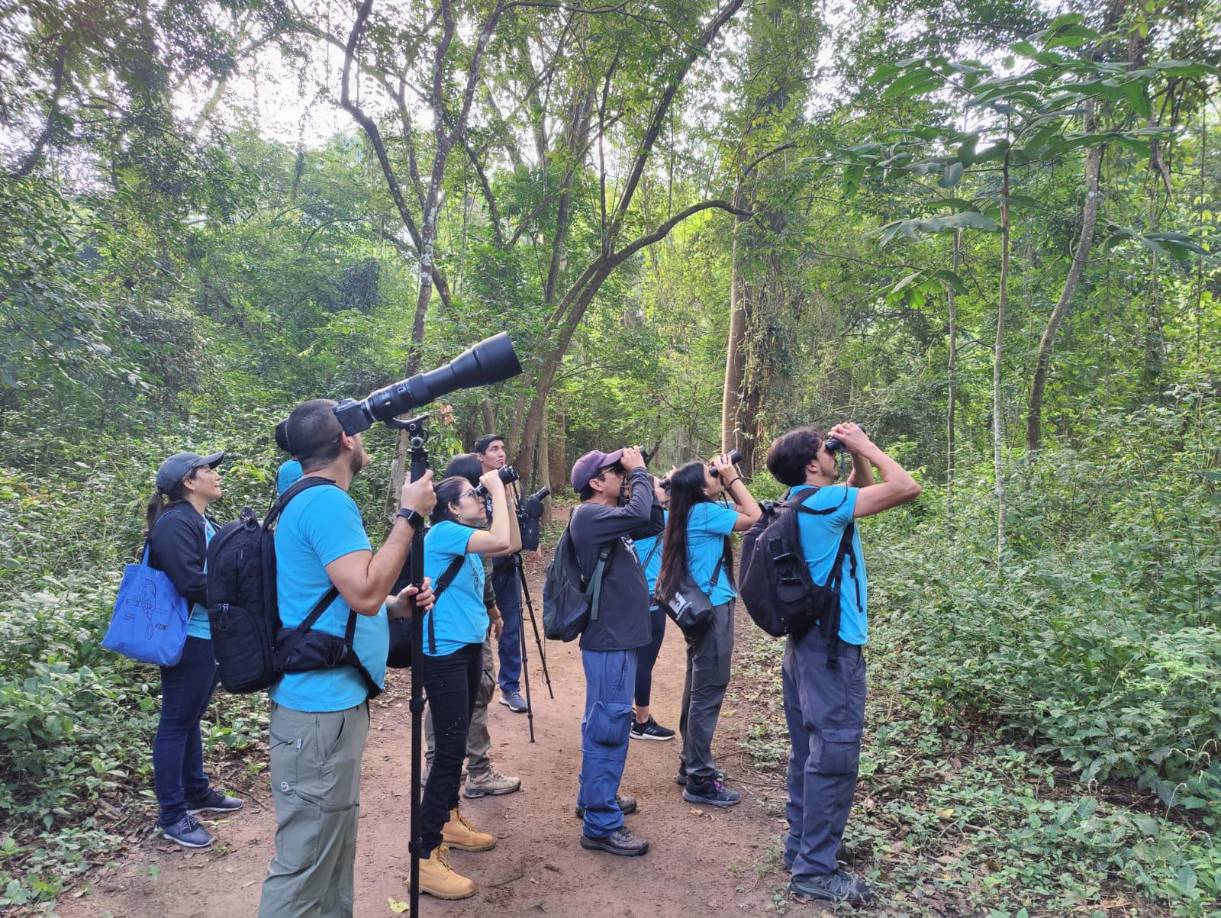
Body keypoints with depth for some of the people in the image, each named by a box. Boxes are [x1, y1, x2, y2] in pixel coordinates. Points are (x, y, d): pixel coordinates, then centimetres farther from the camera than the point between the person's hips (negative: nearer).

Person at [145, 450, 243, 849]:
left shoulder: (205, 521, 13)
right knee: (176, 722, 1)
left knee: (190, 718, 20)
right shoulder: (175, 522, -17)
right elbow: (192, 583, -24)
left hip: (210, 634, 9)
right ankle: (172, 814, 11)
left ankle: (196, 792, 32)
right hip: (187, 638, -9)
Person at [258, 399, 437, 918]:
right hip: (322, 707, -10)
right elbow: (365, 592, -25)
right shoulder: (326, 501, -17)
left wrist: (396, 606, 7)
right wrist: (409, 515, -17)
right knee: (304, 865, -1)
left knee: (332, 850, 18)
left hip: (331, 701, 10)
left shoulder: (310, 500, 15)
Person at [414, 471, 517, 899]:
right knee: (449, 748, -10)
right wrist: (497, 490, -17)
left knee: (457, 742, 19)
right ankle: (425, 858, -6)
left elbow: (511, 545, 12)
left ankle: (449, 821, 34)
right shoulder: (443, 532, -16)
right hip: (443, 653, -10)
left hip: (468, 647, 10)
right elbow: (502, 541, -27)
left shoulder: (467, 537, 12)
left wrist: (506, 495, 5)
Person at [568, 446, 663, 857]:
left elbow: (654, 524, 17)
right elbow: (638, 514, -29)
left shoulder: (607, 517, 13)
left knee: (604, 723, 20)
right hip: (609, 640, -10)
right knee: (609, 727, -6)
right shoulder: (589, 515, -16)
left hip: (618, 637, 10)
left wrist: (641, 478, 8)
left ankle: (595, 796, 35)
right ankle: (601, 824, 2)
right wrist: (639, 472, -13)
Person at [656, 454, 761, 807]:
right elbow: (754, 517, -15)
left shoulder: (694, 511, 9)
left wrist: (729, 481, 8)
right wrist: (733, 479, -9)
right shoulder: (704, 512, -17)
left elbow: (741, 513, 18)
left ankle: (691, 764, 28)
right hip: (712, 609, -10)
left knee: (697, 688, 17)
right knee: (708, 692, -5)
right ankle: (699, 781, 1)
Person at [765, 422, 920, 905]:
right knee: (834, 756, -3)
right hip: (833, 646, -10)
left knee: (809, 751, 16)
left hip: (807, 642, 10)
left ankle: (801, 846, 27)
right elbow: (906, 488, -17)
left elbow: (861, 490, 24)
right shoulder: (824, 500, -18)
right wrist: (864, 445, -7)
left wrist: (857, 456, 9)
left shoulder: (801, 503, 10)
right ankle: (815, 869, 5)